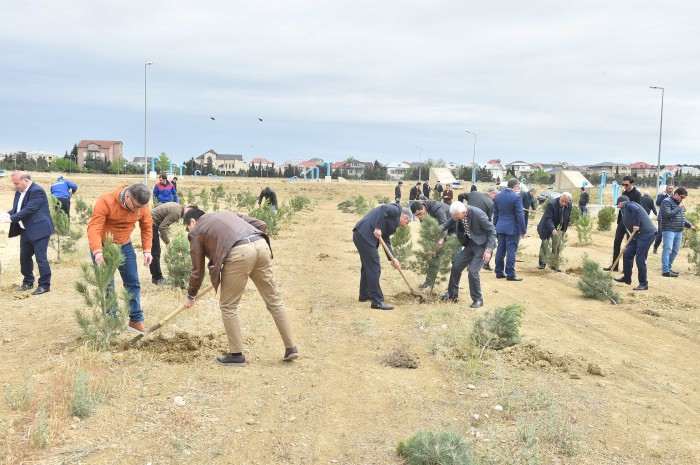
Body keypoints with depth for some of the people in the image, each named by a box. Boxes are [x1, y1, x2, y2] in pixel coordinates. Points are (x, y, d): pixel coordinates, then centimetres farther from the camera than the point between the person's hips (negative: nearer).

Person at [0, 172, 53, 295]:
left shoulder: (37, 191, -18)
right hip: (26, 231, 9)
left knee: (41, 257, -5)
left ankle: (45, 285, 3)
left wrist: (11, 218, -24)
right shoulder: (19, 192, 10)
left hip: (39, 230, -9)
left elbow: (28, 210, -24)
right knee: (24, 257, 14)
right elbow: (16, 209, 13)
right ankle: (28, 281, 30)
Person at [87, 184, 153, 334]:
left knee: (133, 283, 4)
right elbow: (93, 228, -34)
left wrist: (147, 250, -10)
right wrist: (97, 252, -47)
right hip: (102, 246, -4)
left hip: (125, 246, 4)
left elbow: (147, 227, -1)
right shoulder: (106, 202, -29)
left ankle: (136, 320, 13)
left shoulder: (142, 206, -15)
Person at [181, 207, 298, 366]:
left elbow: (198, 269, 23)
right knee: (274, 299, 14)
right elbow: (262, 225, 26)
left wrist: (191, 296, 36)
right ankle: (291, 348, 17)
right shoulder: (228, 214, 36)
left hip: (239, 252, -6)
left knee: (228, 305, 11)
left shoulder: (197, 231, 22)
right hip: (261, 245, 6)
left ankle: (236, 355, 14)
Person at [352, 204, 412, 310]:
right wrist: (378, 228, -21)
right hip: (365, 235, -10)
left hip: (360, 235, 10)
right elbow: (383, 209, -18)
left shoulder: (393, 220, 27)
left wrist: (393, 259, 14)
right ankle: (377, 301, -5)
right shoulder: (397, 209, 3)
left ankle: (364, 295, 38)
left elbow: (386, 241, 22)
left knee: (367, 266, 24)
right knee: (374, 269, -7)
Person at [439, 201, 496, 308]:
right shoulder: (458, 213, -11)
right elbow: (449, 223, 12)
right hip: (470, 244, 7)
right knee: (456, 266, 7)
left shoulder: (478, 214, -29)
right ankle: (452, 294, 27)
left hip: (482, 245, -7)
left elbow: (492, 230, -19)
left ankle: (478, 299, 2)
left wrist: (488, 250, -24)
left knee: (472, 271, -16)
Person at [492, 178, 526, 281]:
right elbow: (520, 215, -13)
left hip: (500, 228, 6)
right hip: (512, 228, -6)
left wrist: (495, 227, 20)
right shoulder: (516, 197, -13)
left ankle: (499, 272, 17)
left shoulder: (497, 197, 6)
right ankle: (510, 274, -1)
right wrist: (523, 230, -8)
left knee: (500, 250, 12)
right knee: (511, 251, -3)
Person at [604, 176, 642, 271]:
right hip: (622, 221, 7)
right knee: (616, 243, 6)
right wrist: (619, 220, 14)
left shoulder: (637, 194, -11)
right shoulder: (624, 193, 12)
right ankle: (614, 265, 13)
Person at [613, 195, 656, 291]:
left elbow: (636, 210, -27)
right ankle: (627, 278, 27)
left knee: (640, 259, -8)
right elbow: (630, 229, 28)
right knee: (627, 254, 13)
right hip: (638, 235, 10)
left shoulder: (628, 205, -2)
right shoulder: (625, 211, 25)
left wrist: (636, 225, -22)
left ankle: (643, 284, 1)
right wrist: (627, 246, 28)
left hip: (646, 234, -10)